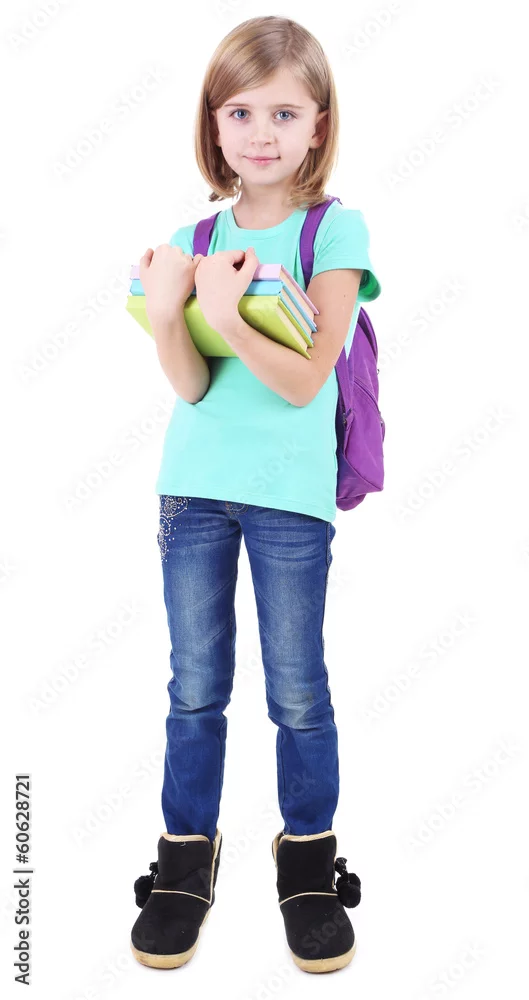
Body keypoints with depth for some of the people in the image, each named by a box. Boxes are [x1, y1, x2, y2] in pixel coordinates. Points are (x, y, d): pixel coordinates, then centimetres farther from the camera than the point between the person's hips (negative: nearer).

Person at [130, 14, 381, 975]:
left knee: (297, 690, 8)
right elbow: (191, 384, -5)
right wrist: (166, 315, -22)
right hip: (192, 487, 3)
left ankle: (309, 857, 28)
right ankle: (187, 856, 29)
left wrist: (227, 316, -26)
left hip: (290, 494, -3)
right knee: (195, 687, 12)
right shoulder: (194, 239, 4)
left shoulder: (336, 231, -6)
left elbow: (304, 381, -13)